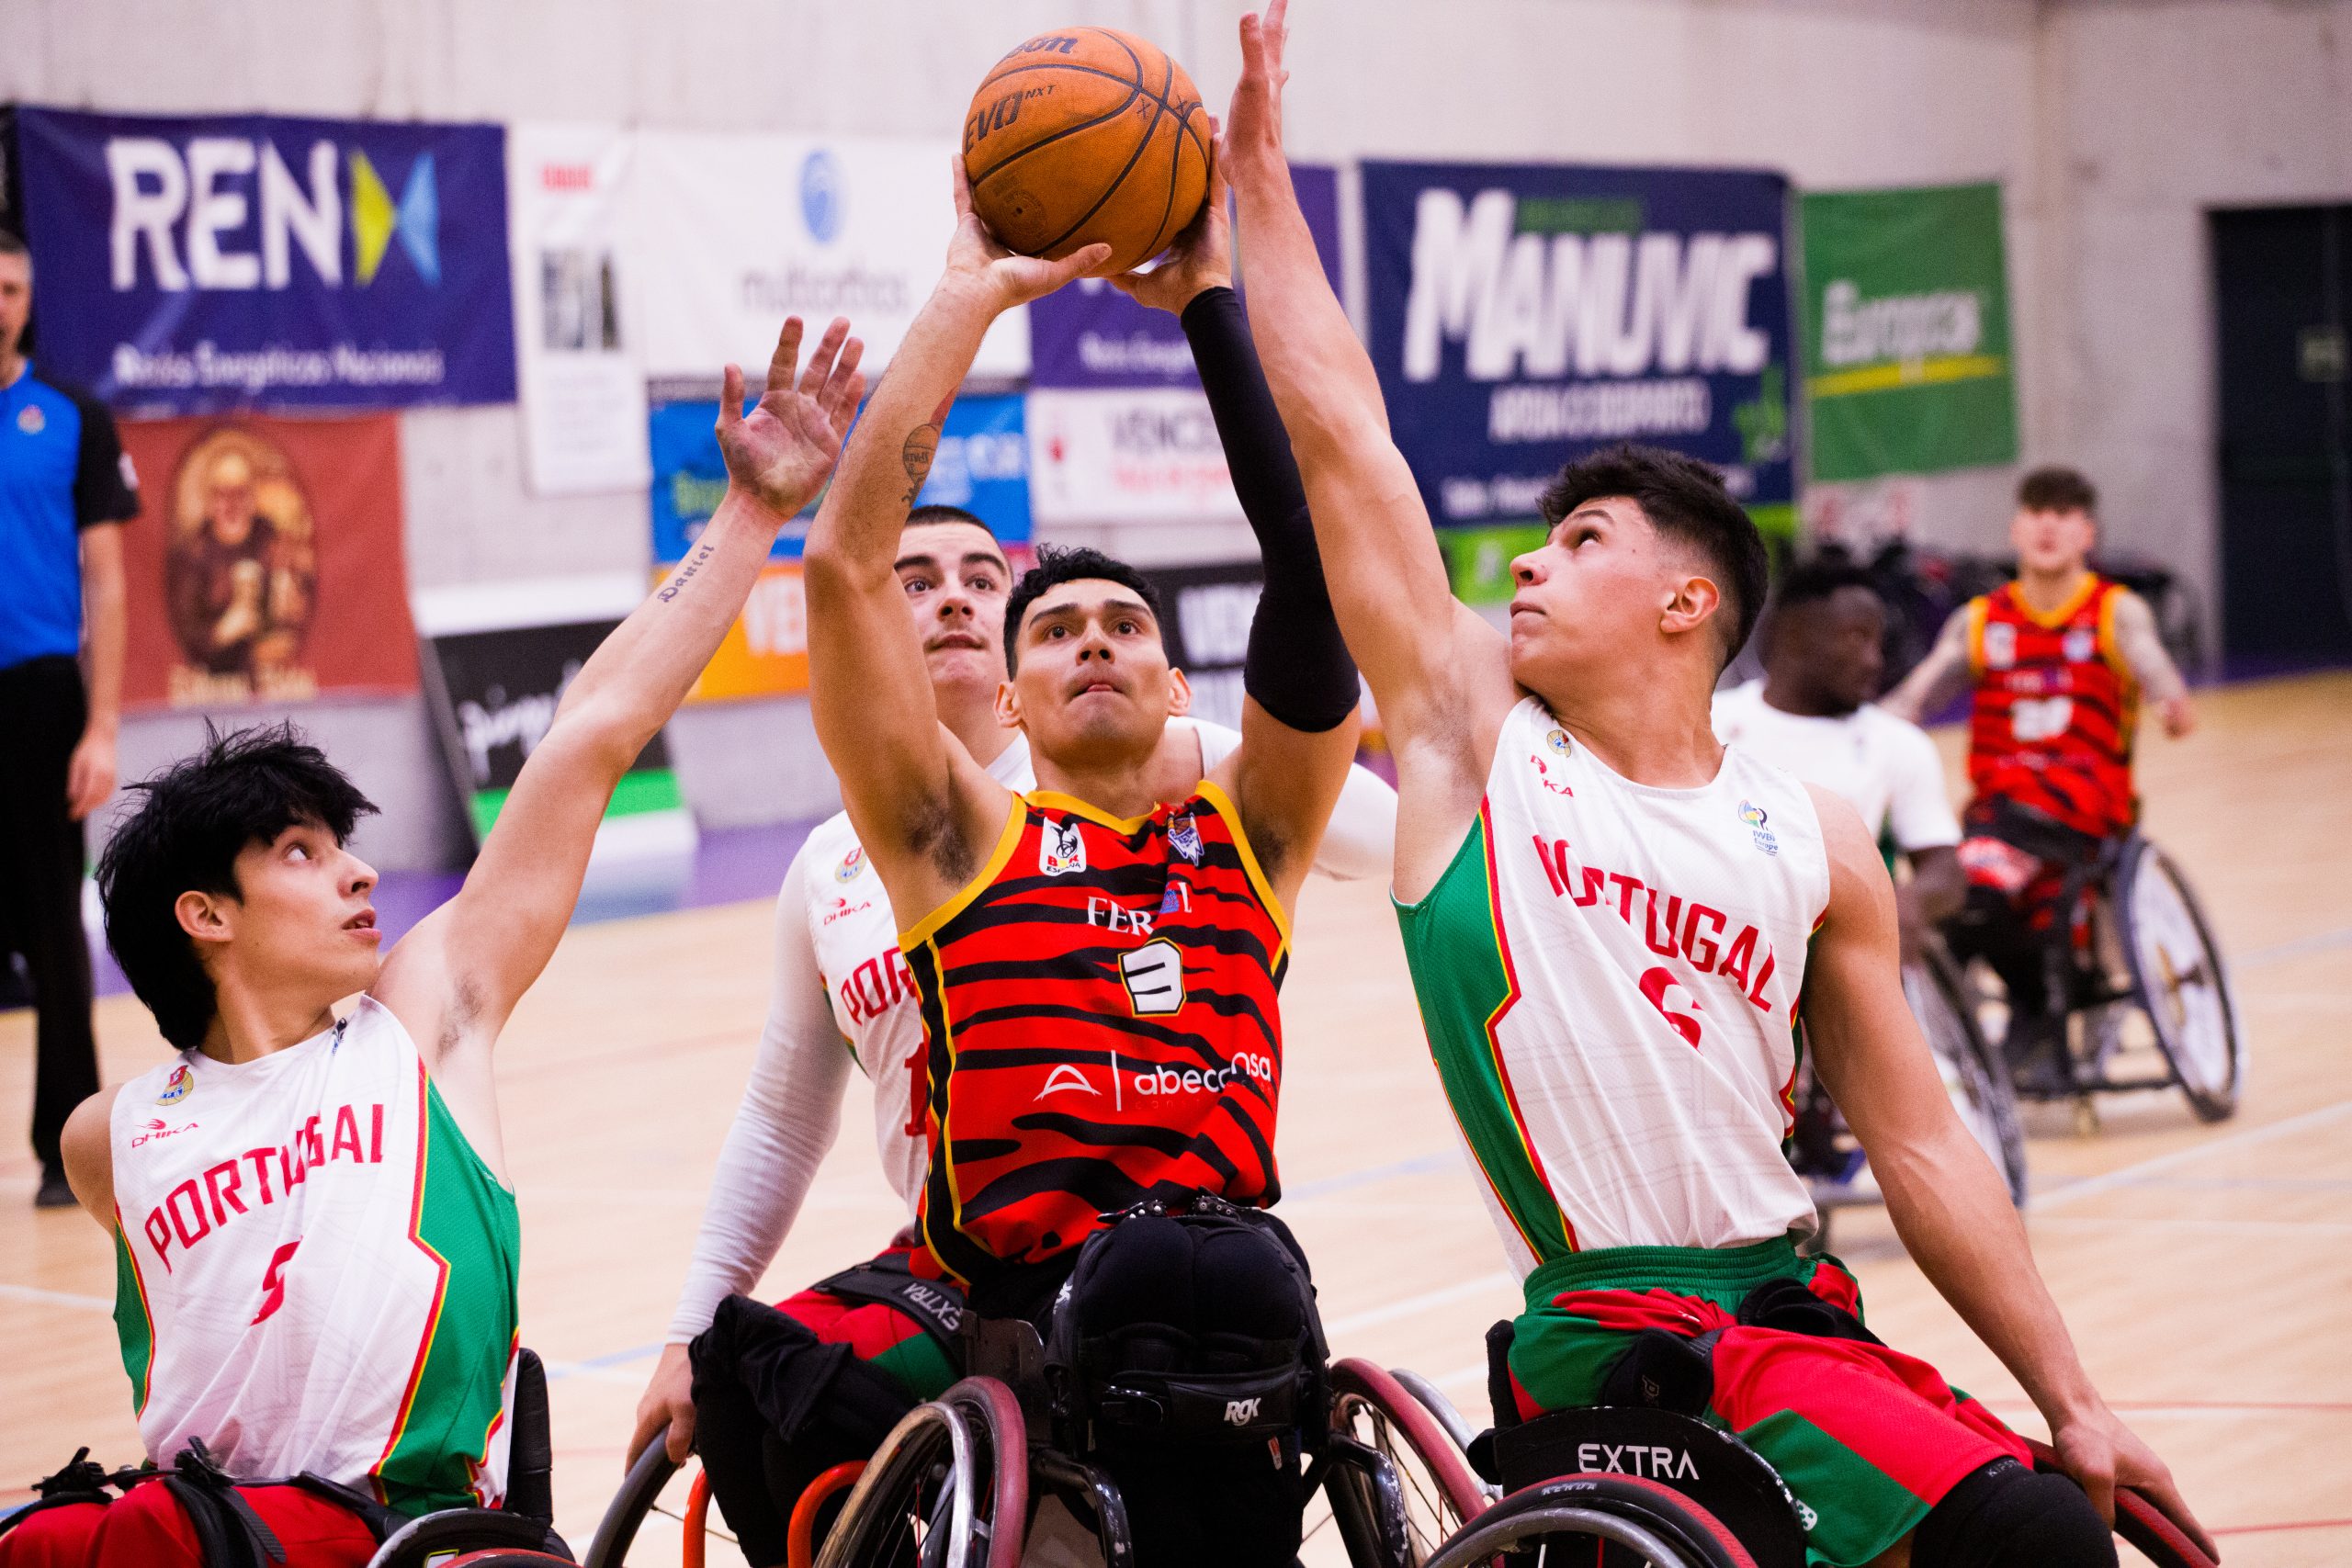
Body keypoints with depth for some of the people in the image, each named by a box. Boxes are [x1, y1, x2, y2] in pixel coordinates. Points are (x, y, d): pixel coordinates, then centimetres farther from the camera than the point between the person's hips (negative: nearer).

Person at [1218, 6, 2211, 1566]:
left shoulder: (1812, 839, 11)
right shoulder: (1473, 731, 5)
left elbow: (1918, 1146, 11)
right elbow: (1338, 427, 2)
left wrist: (2073, 1402, 6)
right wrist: (1259, 169, 5)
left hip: (1796, 1311, 4)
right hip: (1607, 1336, -4)